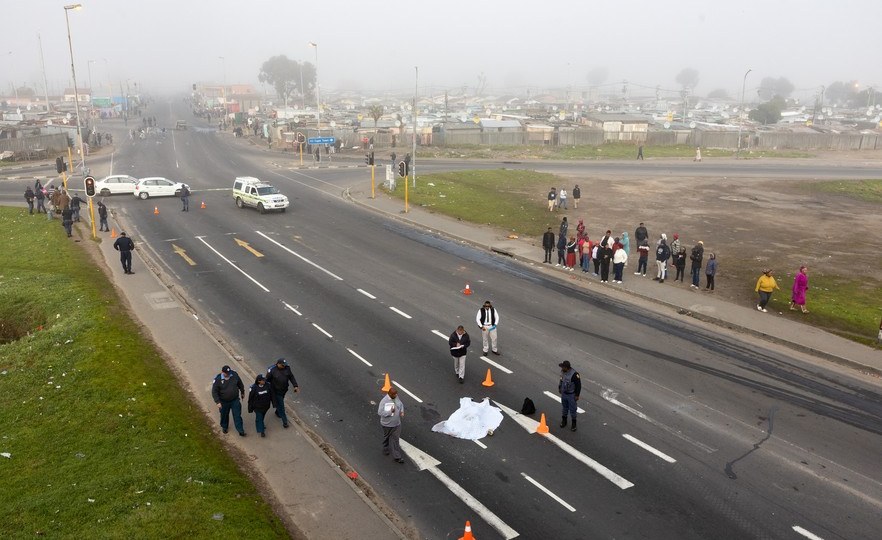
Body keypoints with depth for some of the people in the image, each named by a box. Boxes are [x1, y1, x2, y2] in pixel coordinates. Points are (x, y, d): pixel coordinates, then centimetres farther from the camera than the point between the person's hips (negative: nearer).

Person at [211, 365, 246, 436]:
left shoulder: (234, 375, -14)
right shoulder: (218, 379, -22)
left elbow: (240, 384, 6)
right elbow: (214, 392, -16)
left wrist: (242, 392, 16)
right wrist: (218, 402, -23)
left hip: (235, 400, 1)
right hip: (224, 402, -1)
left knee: (237, 415, 5)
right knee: (224, 415, 20)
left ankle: (240, 430, 15)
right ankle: (224, 427, 47)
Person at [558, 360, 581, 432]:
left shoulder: (574, 374, -29)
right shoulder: (563, 372, -9)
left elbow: (579, 385, -20)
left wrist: (577, 395, -15)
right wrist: (559, 388, 19)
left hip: (571, 395, -6)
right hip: (564, 393, 6)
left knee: (572, 409, 6)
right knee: (564, 408, 21)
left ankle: (574, 424, 22)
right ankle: (564, 421, 39)